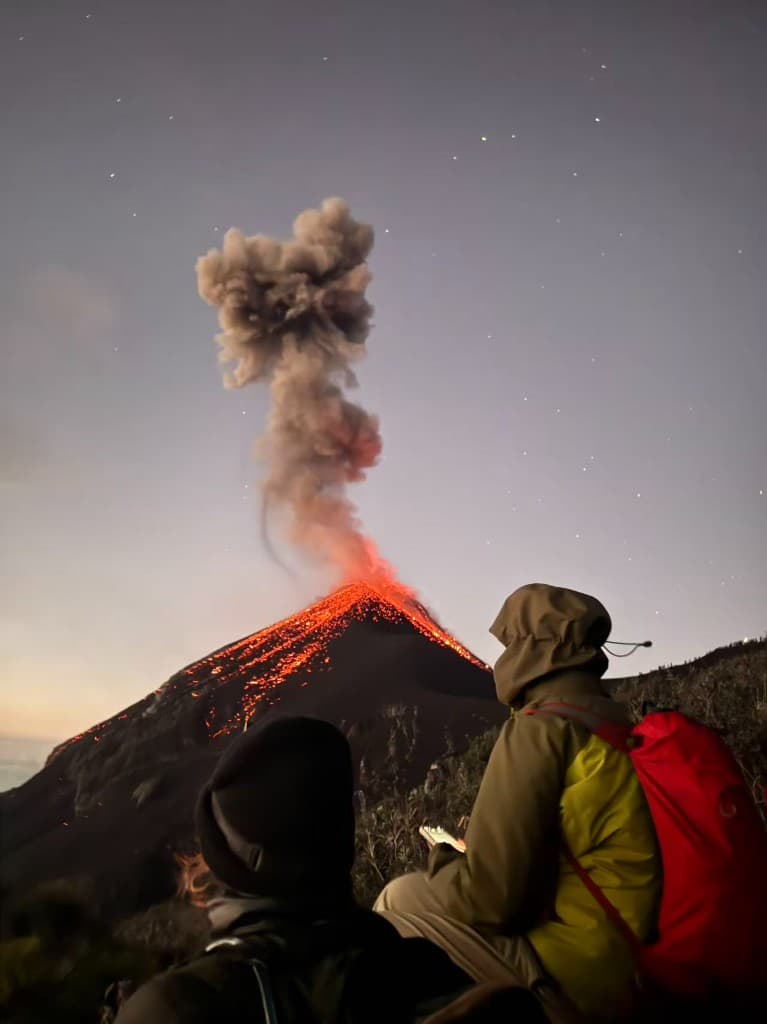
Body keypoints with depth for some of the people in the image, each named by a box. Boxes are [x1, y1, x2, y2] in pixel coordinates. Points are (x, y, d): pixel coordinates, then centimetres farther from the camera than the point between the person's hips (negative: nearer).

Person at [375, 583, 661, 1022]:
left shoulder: (540, 729, -16)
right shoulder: (625, 726, 8)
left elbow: (490, 898, -18)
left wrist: (443, 863, 3)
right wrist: (484, 842, 20)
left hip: (583, 979, -8)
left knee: (402, 900, 4)